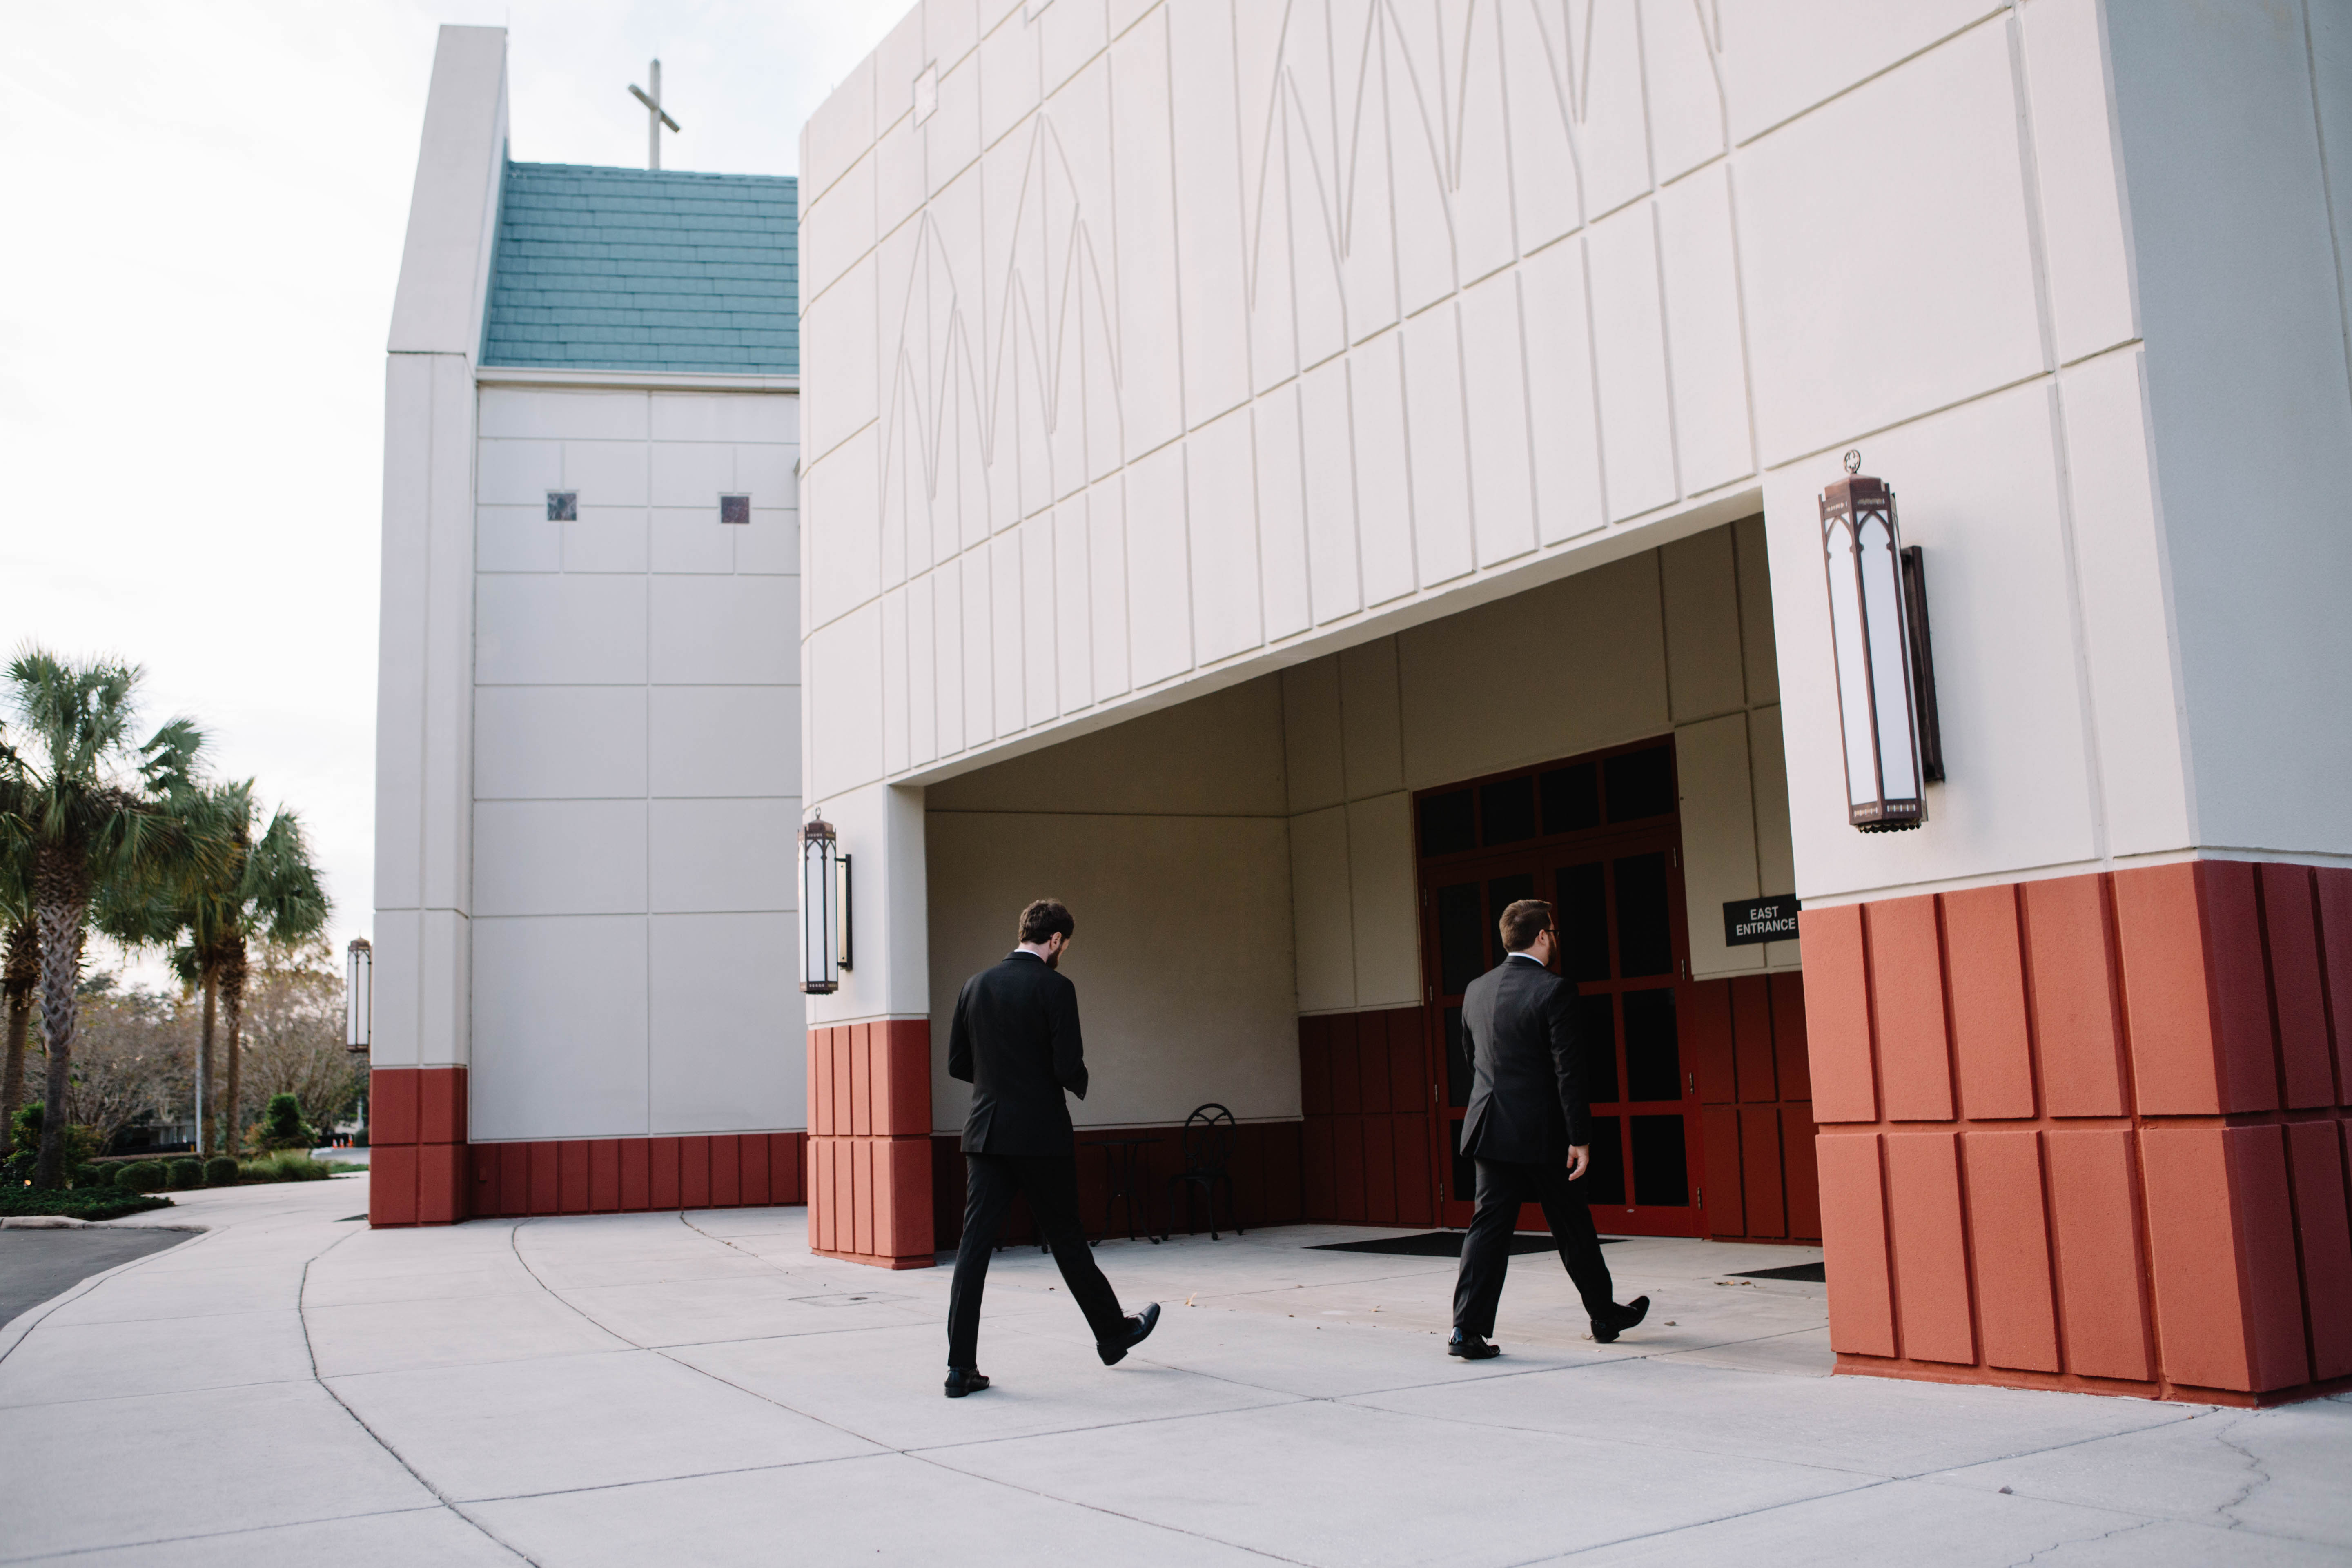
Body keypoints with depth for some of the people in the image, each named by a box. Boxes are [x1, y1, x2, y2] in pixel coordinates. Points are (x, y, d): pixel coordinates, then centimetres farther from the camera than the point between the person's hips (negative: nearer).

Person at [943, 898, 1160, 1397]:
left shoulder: (975, 986, 8)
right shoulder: (1054, 987, -9)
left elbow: (957, 1064, 11)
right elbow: (1069, 1066, -14)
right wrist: (1079, 1086, 8)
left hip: (986, 1133, 4)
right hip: (1041, 1134, -4)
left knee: (975, 1243, 1)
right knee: (1065, 1238, 9)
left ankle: (961, 1366, -2)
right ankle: (1113, 1333, 28)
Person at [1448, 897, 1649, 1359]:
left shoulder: (1476, 990, 6)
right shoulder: (1554, 991, -14)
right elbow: (1569, 1071, -16)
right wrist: (1580, 1139, -13)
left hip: (1490, 1128, 5)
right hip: (1542, 1131, -5)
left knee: (1489, 1225, 4)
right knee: (1573, 1227, 11)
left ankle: (1469, 1328, -5)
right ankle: (1604, 1316, 28)